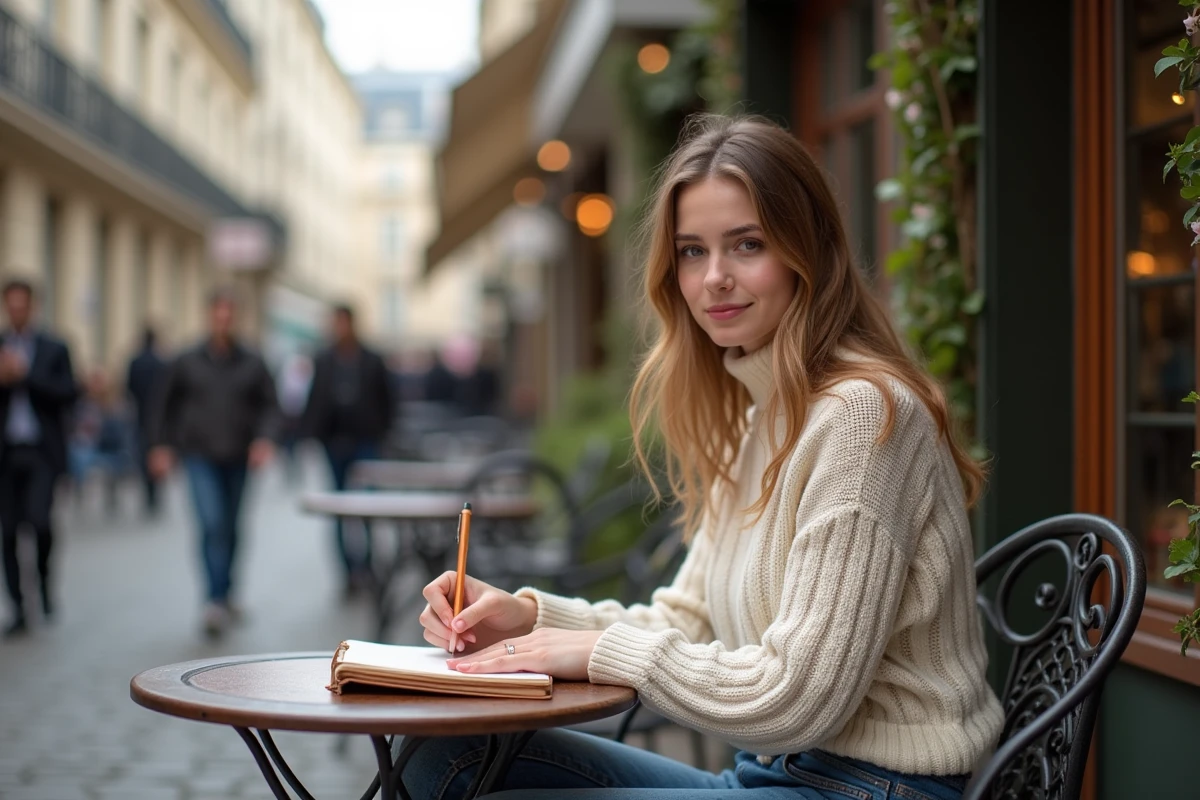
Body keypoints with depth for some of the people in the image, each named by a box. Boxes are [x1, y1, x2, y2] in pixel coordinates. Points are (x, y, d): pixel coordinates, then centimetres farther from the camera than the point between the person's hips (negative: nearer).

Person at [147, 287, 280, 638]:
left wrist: (264, 439, -13)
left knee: (231, 529, 12)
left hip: (239, 458, 2)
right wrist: (161, 446, 4)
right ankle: (216, 602, -19)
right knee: (212, 524, -16)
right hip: (201, 456, -2)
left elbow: (269, 406, 3)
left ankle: (223, 596, 29)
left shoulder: (252, 363, 2)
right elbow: (164, 404, 10)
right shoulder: (188, 362, 1)